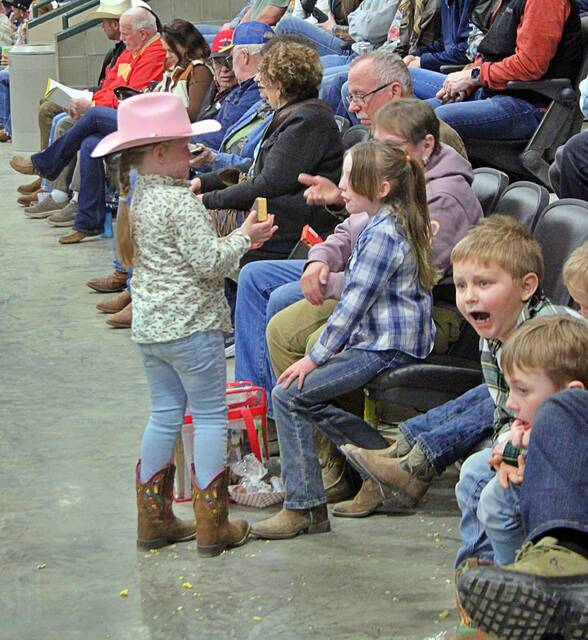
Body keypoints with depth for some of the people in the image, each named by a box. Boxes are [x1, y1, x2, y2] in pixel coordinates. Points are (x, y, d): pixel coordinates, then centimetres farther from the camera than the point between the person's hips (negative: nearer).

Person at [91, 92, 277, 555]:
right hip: (190, 324, -8)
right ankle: (212, 525, 4)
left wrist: (236, 241, 18)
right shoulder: (180, 202, -18)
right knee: (210, 416, 1)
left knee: (165, 414, 15)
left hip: (150, 326, 9)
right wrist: (244, 238, -5)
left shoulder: (138, 200, 10)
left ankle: (154, 519, 19)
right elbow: (209, 262, -20)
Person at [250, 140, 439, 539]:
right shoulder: (398, 224, 13)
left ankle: (304, 509, -8)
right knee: (306, 393, 17)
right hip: (391, 342, 11)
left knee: (289, 395, -10)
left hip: (387, 349, -11)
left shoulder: (382, 233, -19)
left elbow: (353, 304, -20)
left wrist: (315, 358, -14)